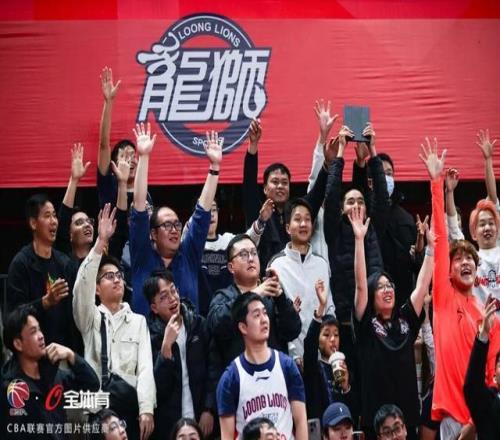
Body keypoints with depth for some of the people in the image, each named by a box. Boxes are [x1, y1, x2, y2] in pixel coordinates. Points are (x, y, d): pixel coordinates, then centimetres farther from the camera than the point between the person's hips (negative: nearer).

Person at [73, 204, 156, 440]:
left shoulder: (138, 321, 12)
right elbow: (82, 286, -10)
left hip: (130, 403, 1)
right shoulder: (90, 319, 10)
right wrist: (101, 241, -19)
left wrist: (146, 409, -13)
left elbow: (145, 367, 2)